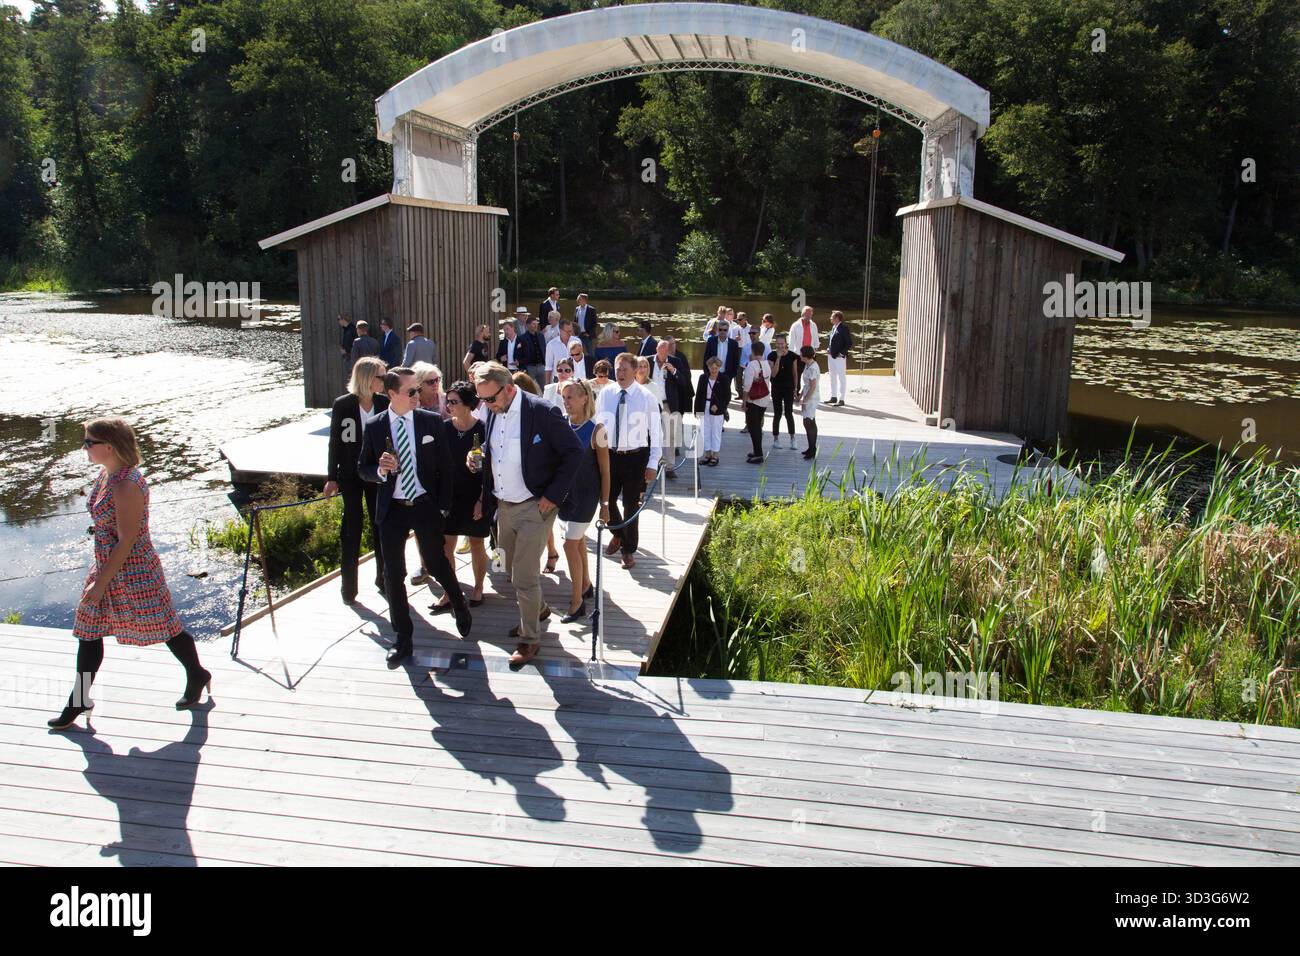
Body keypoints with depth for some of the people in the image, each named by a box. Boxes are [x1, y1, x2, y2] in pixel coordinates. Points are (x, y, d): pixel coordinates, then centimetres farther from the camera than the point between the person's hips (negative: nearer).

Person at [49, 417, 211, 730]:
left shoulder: (126, 486, -26)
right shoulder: (104, 476, 4)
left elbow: (126, 541, -24)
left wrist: (100, 583, -20)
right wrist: (99, 576, 21)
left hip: (134, 572, -9)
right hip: (106, 567, 9)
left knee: (163, 628, 8)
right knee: (89, 631, 13)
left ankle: (197, 677, 29)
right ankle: (79, 701, 27)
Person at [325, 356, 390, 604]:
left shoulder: (385, 403, -5)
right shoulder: (342, 404, -8)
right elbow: (335, 442, -3)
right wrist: (331, 477, -3)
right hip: (351, 475, -1)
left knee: (381, 526, 8)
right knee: (352, 527, 4)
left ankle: (384, 578, 23)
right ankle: (349, 586, 14)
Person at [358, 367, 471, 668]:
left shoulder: (432, 422, -4)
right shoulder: (374, 427, -2)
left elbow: (445, 466, 1)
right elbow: (363, 469, 6)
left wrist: (444, 506, -3)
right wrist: (380, 470, -17)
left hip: (426, 507, -1)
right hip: (392, 510, 1)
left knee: (437, 563, 9)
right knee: (393, 575, 6)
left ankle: (460, 605, 41)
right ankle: (403, 640, 20)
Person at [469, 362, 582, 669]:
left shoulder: (542, 412, -17)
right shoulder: (494, 414, 4)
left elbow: (574, 451, -14)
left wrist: (553, 496, -16)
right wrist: (484, 499, 7)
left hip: (533, 507, -7)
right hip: (503, 506, 7)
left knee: (524, 577, -3)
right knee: (514, 571, 19)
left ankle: (529, 639, 14)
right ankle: (538, 609, 44)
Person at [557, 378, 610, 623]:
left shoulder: (595, 430, -14)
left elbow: (605, 471, -8)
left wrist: (605, 504, -6)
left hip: (585, 494, -5)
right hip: (564, 491, 5)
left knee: (570, 543, -8)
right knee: (578, 540, 18)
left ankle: (578, 601, 2)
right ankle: (586, 584, 37)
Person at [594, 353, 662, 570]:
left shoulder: (646, 397, -7)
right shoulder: (605, 394, 1)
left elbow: (655, 432, -5)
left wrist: (652, 463, -8)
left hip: (635, 457, -2)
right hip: (609, 454, 3)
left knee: (631, 505, 6)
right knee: (607, 500, 6)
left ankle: (629, 550, 23)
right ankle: (618, 535, 37)